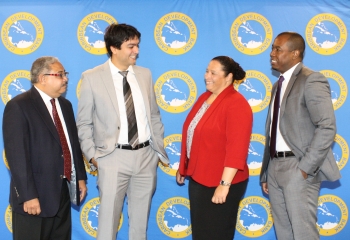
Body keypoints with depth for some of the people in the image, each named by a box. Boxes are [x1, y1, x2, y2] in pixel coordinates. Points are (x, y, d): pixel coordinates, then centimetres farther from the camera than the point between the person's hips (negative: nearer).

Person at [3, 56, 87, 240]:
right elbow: (17, 155, -19)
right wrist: (28, 195, -22)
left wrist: (80, 177, 15)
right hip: (36, 195, -7)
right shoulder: (18, 106, -13)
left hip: (64, 191, 7)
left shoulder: (65, 105, 12)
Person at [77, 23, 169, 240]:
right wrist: (92, 155, -6)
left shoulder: (145, 74, 6)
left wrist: (159, 146, 9)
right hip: (114, 157, -4)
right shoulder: (92, 78, -5)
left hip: (146, 155, 4)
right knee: (109, 217, 3)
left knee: (141, 218, 13)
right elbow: (84, 123, -1)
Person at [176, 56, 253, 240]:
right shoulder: (204, 97, 10)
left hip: (220, 183, -8)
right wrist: (183, 167, 20)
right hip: (197, 178, 8)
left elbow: (236, 149, -23)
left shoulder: (236, 104, -17)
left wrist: (224, 184, -26)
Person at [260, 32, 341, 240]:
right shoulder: (279, 85, 17)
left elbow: (327, 127, -19)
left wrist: (306, 167, -20)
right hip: (275, 166, 8)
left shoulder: (311, 80, -9)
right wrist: (266, 173, 15)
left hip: (297, 168, -8)